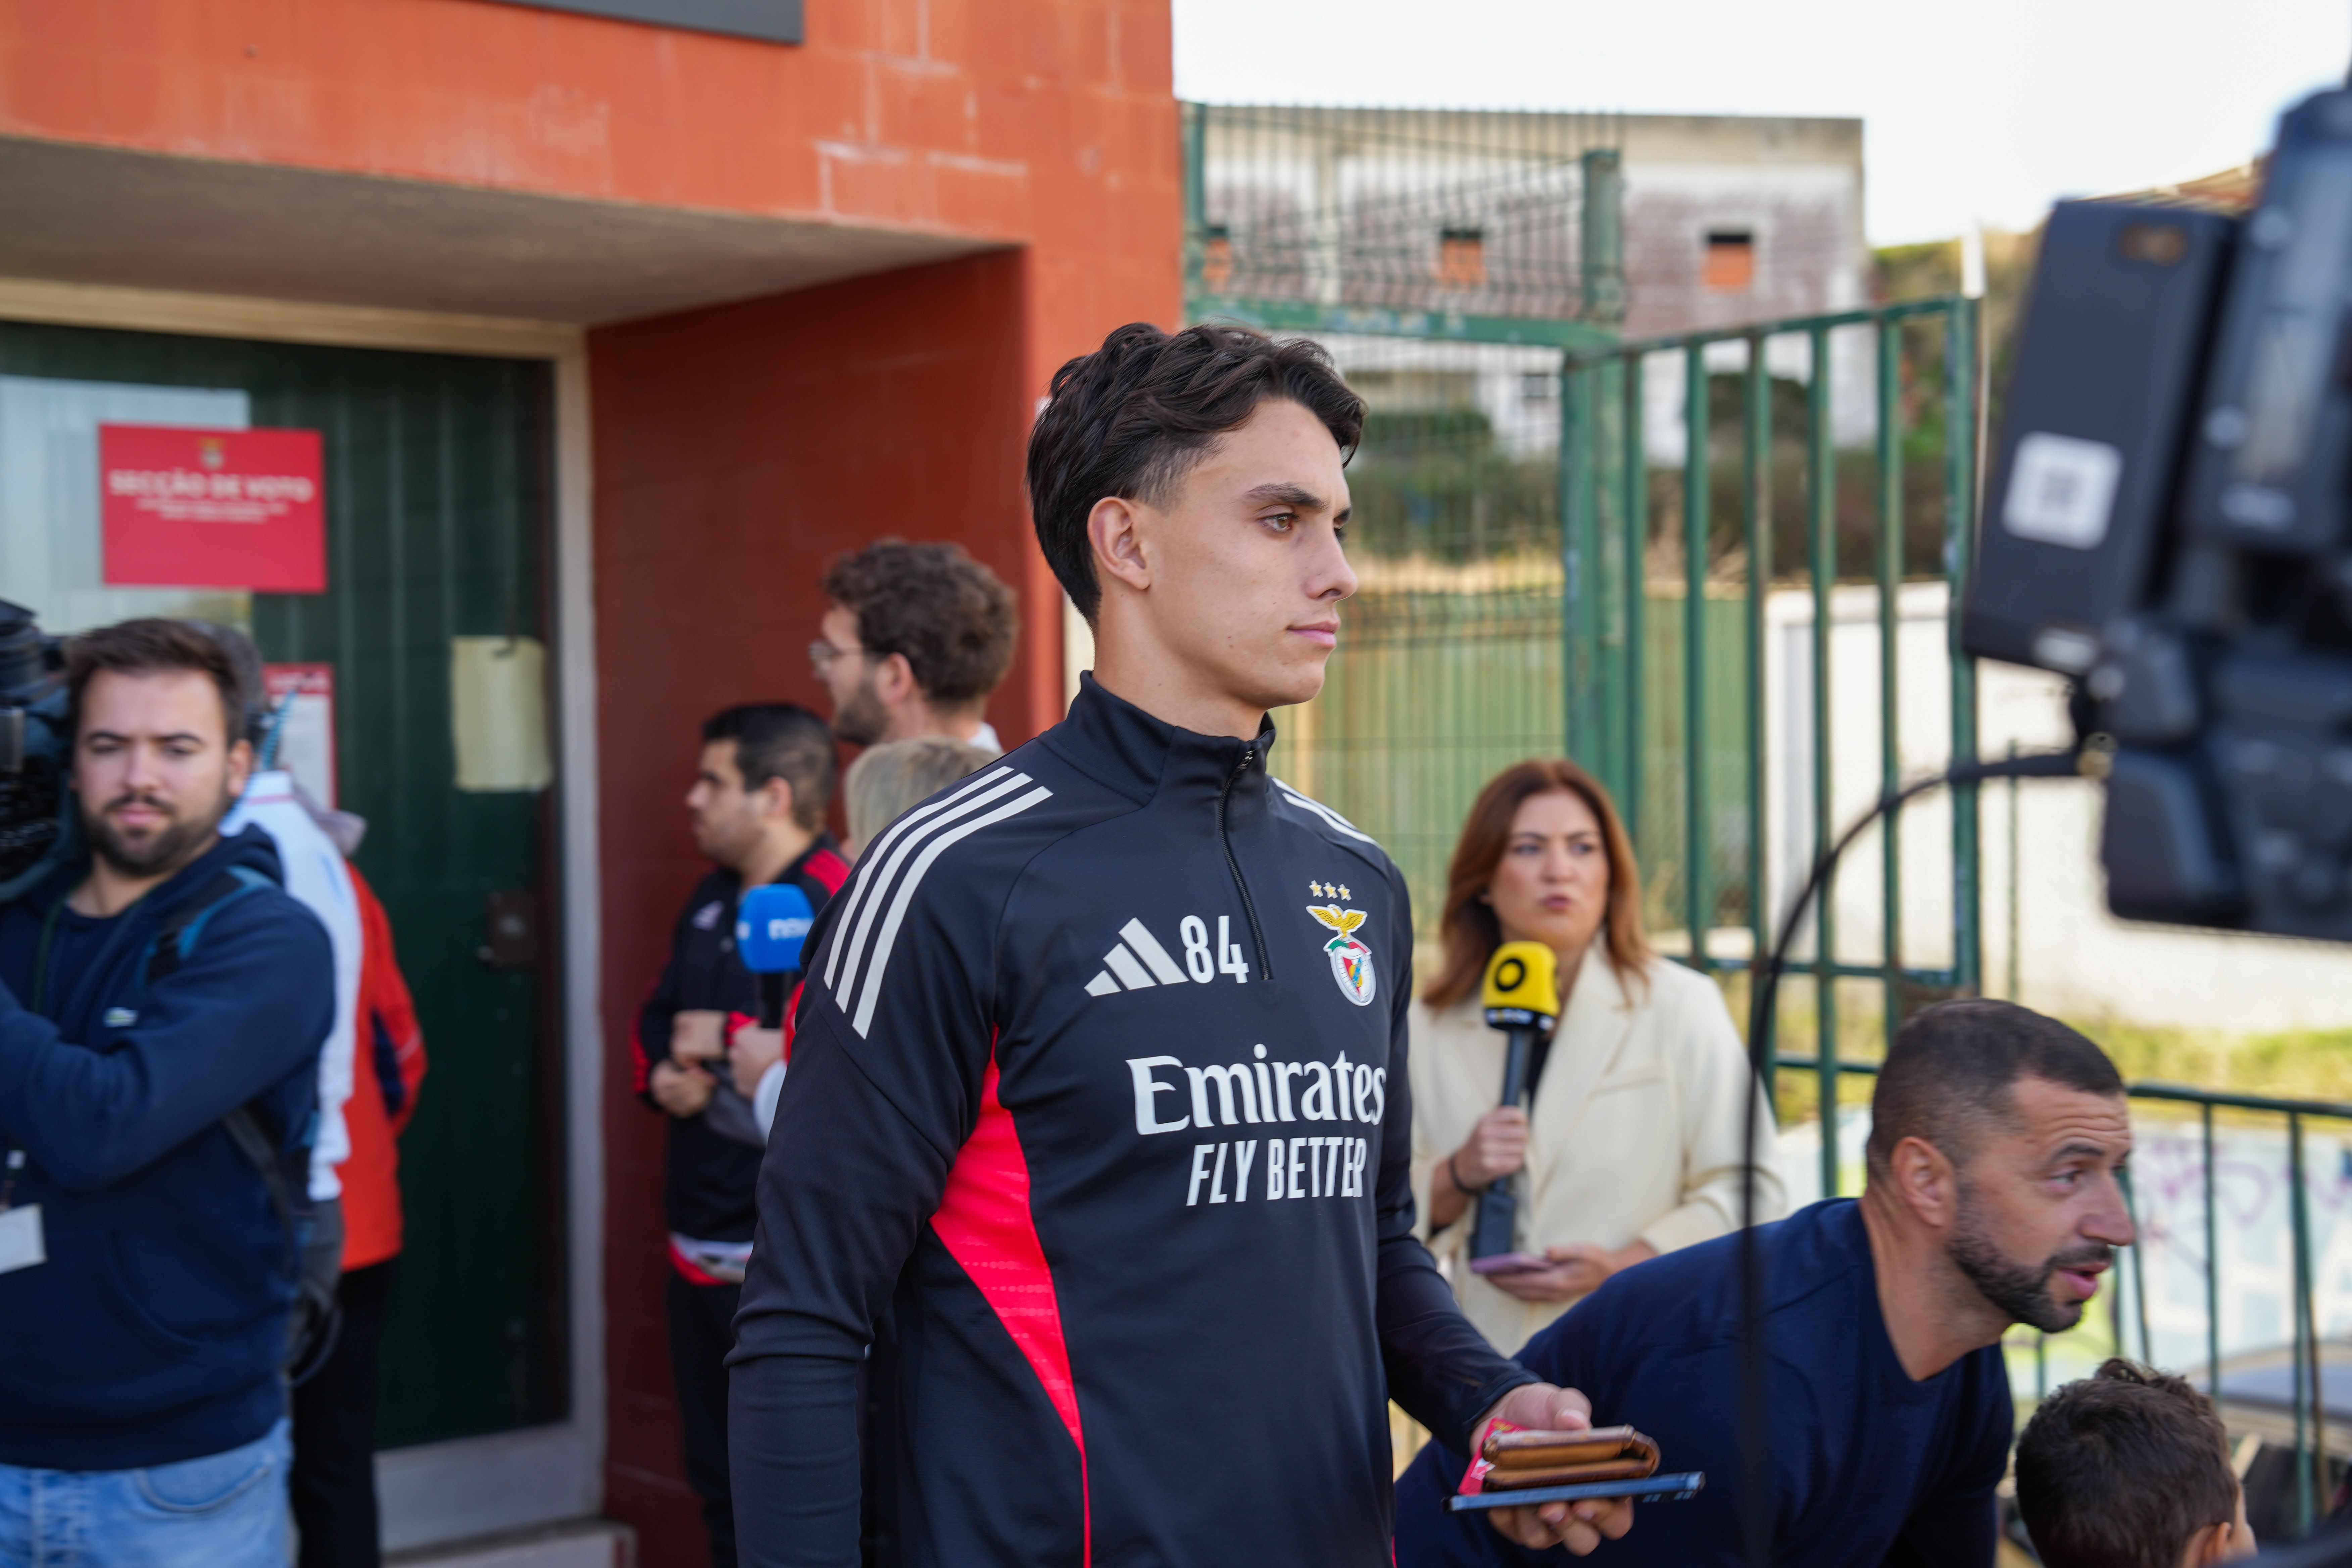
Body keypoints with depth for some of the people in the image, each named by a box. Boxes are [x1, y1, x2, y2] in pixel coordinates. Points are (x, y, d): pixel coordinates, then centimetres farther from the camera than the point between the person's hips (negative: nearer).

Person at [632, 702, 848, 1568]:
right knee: (718, 1484, 19)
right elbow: (659, 1015, 24)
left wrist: (731, 1042, -18)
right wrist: (663, 1072, 1)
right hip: (699, 1250, 9)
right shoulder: (711, 901, 14)